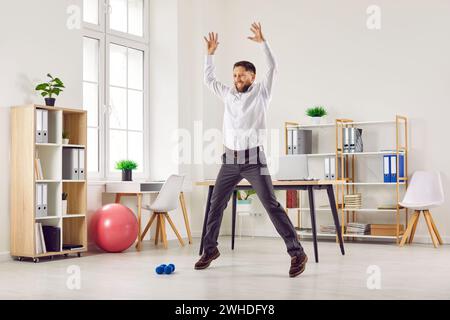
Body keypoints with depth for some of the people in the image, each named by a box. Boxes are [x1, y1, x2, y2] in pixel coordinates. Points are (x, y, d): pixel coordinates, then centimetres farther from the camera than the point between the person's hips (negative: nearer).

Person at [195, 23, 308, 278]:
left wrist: (262, 42, -14)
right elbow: (209, 79, 22)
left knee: (272, 205, -10)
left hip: (254, 160, -5)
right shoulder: (228, 94, 14)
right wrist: (211, 53, 13)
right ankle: (210, 249, 24)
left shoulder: (261, 93, 2)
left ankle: (297, 253, -8)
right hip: (230, 161, 5)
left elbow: (273, 68, -8)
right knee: (216, 205, 7)